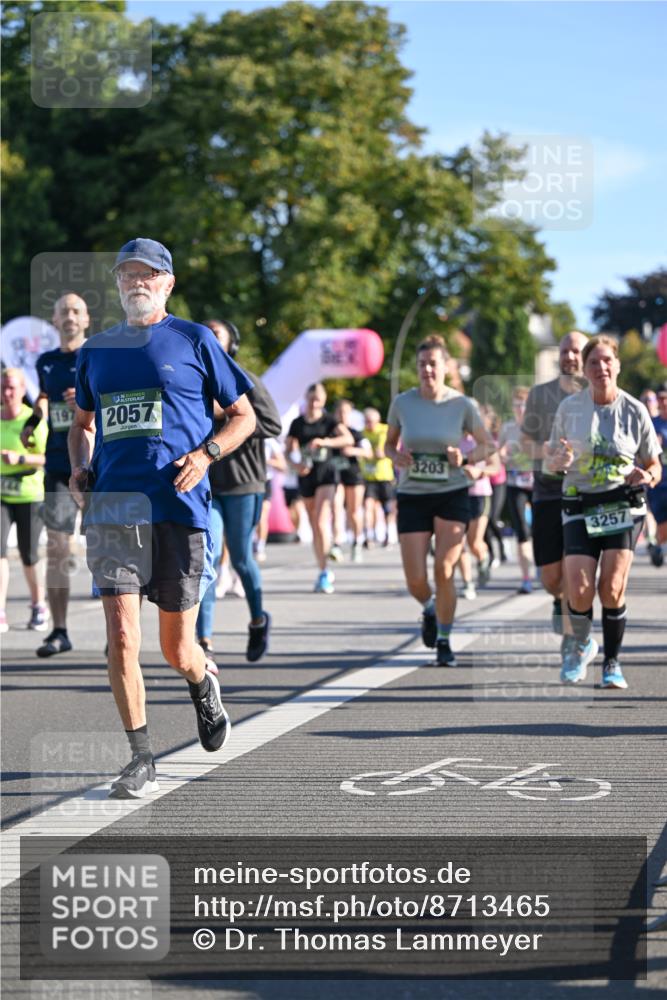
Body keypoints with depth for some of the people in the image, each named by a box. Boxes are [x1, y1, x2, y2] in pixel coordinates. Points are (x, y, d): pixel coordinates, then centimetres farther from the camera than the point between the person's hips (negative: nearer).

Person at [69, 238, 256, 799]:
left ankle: (203, 687, 41)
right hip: (111, 508, 2)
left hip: (180, 506, -2)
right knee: (121, 639, -9)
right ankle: (141, 763, 0)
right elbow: (82, 423, 29)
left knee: (177, 650, 5)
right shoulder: (96, 351, 15)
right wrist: (80, 470, 9)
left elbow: (244, 415, 9)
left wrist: (206, 453, -9)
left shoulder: (194, 341, 5)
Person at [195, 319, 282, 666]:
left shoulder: (246, 382, -3)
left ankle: (258, 620, 34)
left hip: (242, 483, -3)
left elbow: (273, 424, -12)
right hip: (204, 484, 3)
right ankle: (204, 641, -13)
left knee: (240, 559, 6)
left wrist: (226, 415, -18)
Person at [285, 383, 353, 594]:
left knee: (322, 522, -18)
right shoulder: (297, 424, 8)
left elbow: (348, 438, -13)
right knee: (314, 527, 8)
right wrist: (295, 465, -12)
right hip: (305, 476, 3)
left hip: (325, 473, -3)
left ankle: (323, 572, -17)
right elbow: (288, 451, 9)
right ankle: (324, 572, 18)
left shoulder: (328, 420, 1)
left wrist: (325, 442, -28)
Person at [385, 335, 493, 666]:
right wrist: (397, 456, -12)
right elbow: (389, 445, 11)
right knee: (415, 580, -4)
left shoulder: (462, 405, -5)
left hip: (452, 494, -1)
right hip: (412, 496, 1)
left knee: (444, 570, -11)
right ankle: (430, 609, 33)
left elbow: (487, 445, 5)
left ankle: (444, 642, 8)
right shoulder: (402, 403, -2)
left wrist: (465, 459, -15)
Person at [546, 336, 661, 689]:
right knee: (578, 591, -10)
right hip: (580, 507, 1)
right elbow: (552, 463, 11)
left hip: (623, 505, -1)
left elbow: (654, 466, 8)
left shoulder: (635, 410, -1)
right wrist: (560, 460, -13)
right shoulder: (569, 407, 2)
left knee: (612, 588, -9)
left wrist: (646, 477, -15)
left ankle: (612, 662, 10)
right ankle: (581, 645, 21)